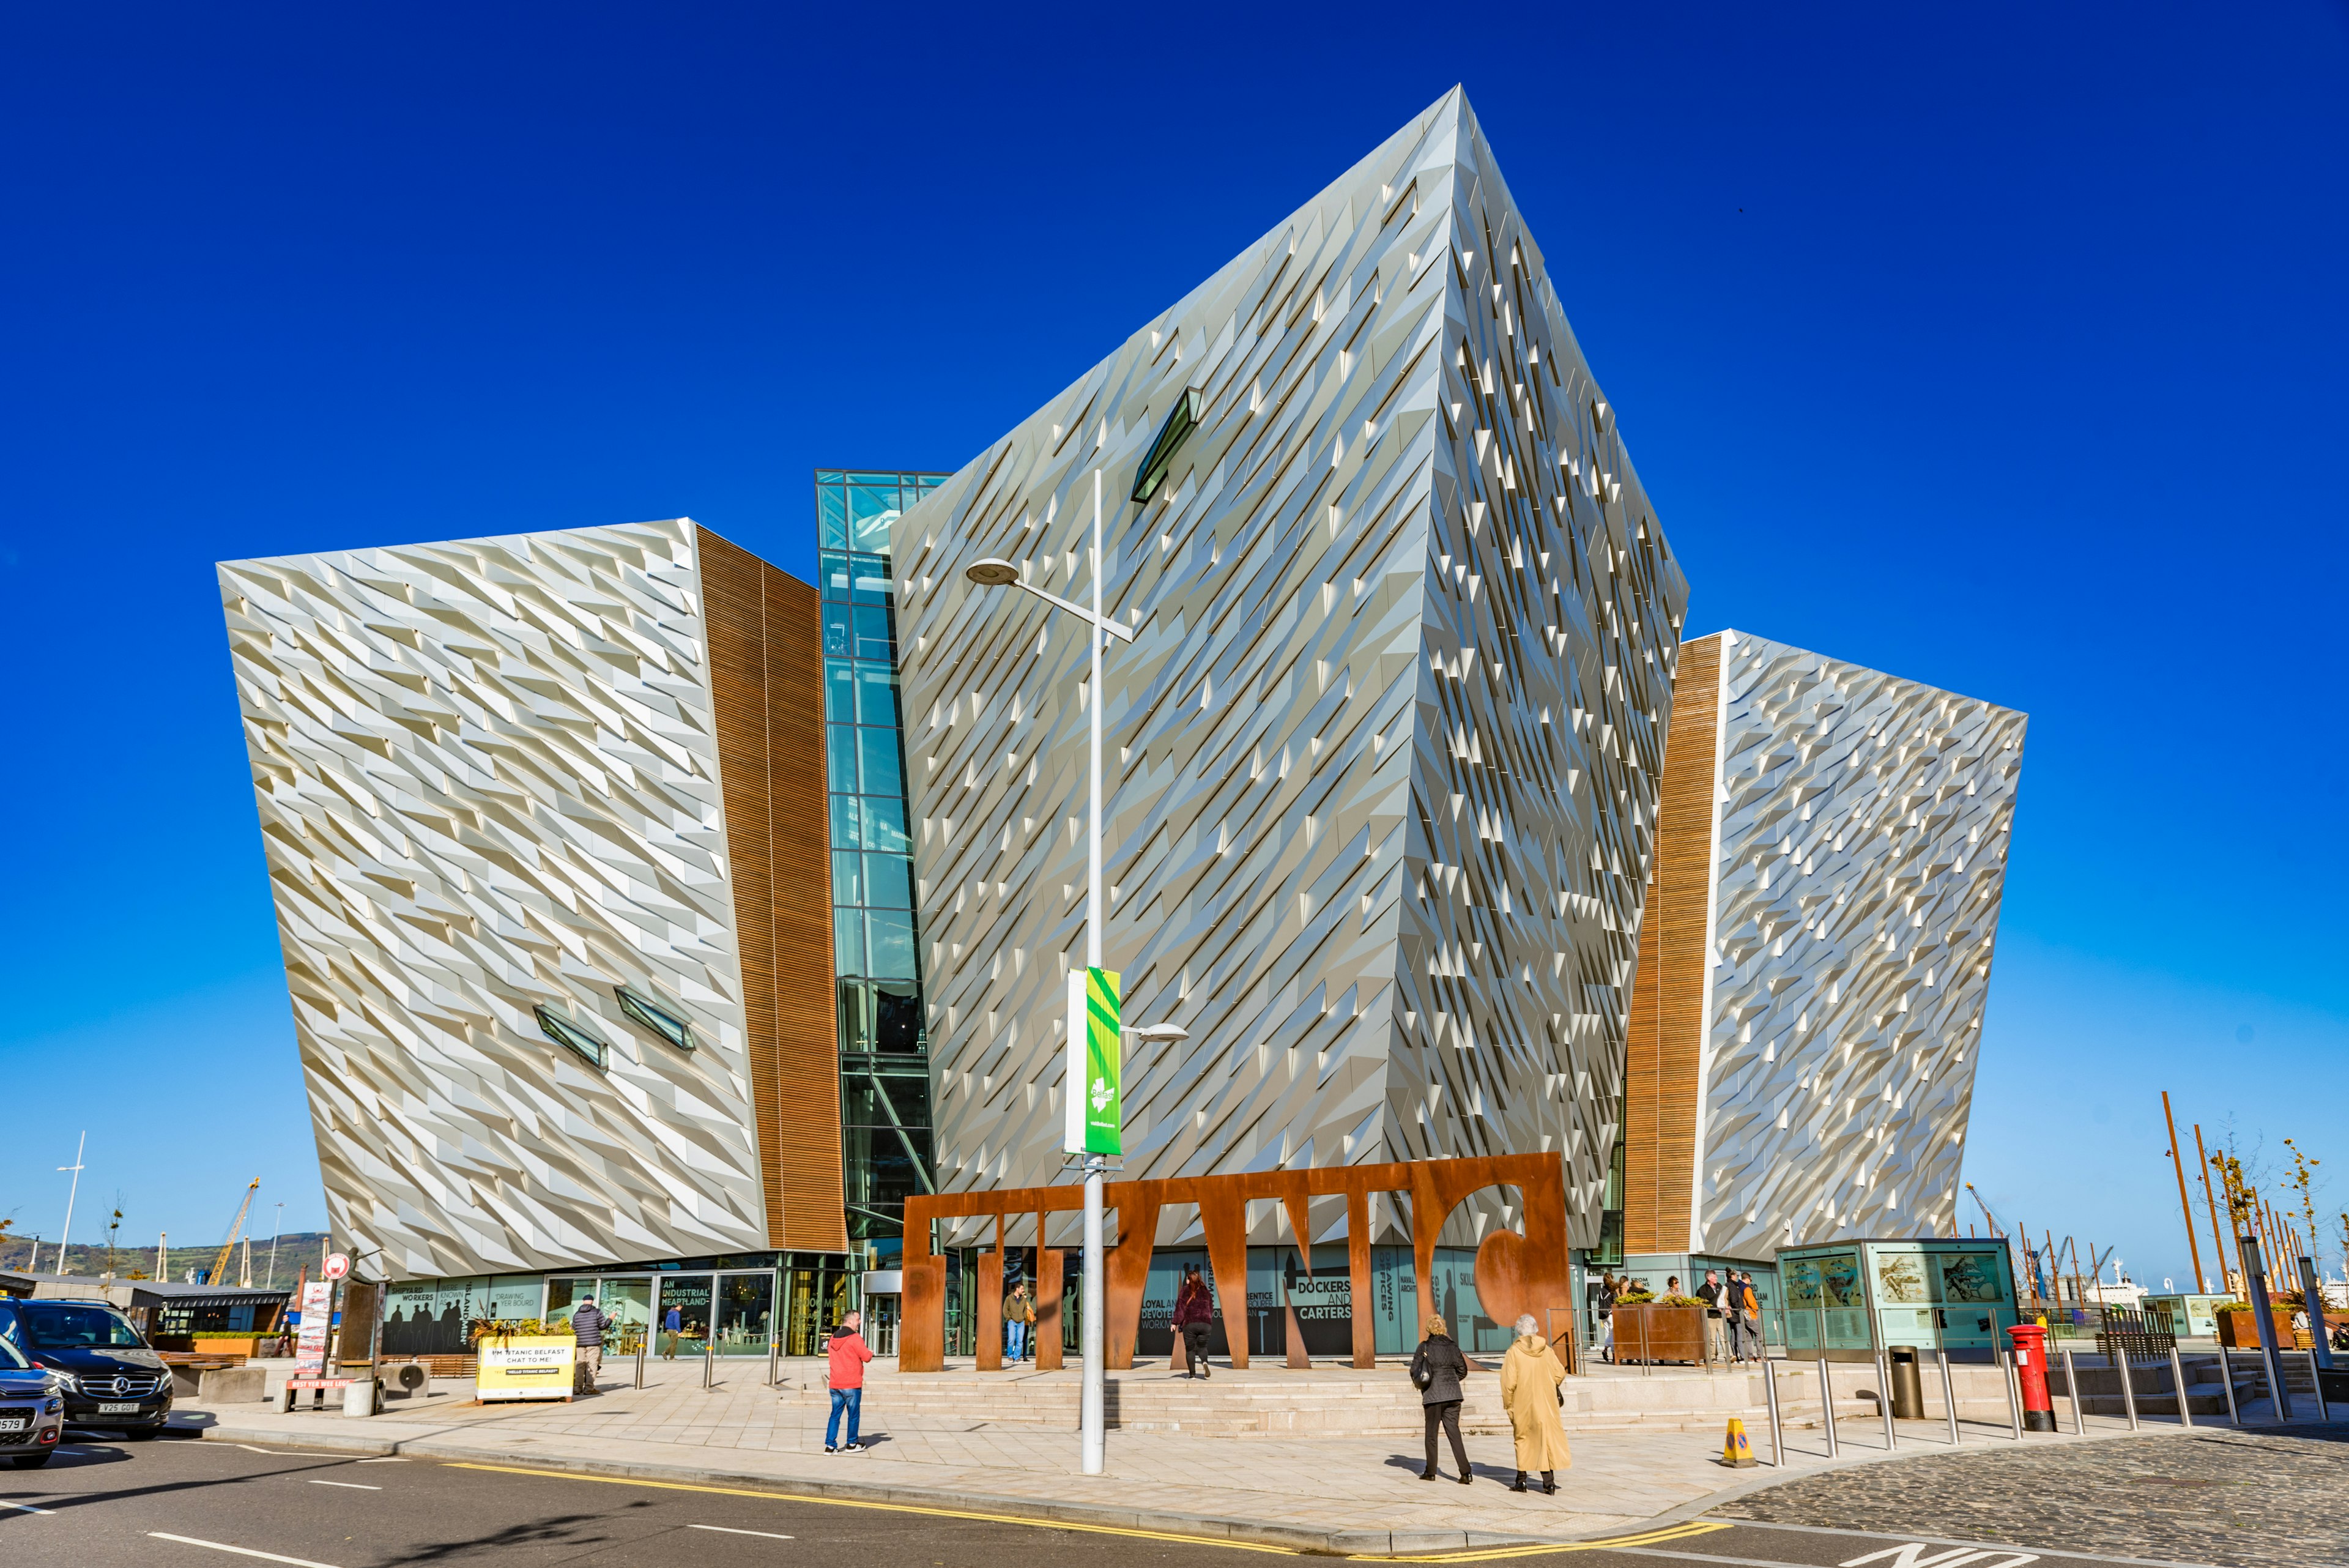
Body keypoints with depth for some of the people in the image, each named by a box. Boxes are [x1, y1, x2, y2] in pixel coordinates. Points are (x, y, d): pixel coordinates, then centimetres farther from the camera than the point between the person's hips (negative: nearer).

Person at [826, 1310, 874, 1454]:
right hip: (852, 1384, -6)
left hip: (835, 1384, 6)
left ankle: (830, 1445, 5)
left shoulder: (834, 1338, 9)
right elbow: (866, 1357, -14)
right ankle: (852, 1444, 18)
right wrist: (871, 1353, 8)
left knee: (835, 1415, 10)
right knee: (853, 1415, 8)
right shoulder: (855, 1338, -14)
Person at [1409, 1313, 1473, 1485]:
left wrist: (1418, 1384, 15)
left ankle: (1431, 1472, 16)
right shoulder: (1453, 1347, 2)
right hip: (1453, 1395, 2)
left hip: (1433, 1395, -2)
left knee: (1431, 1433, 10)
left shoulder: (1424, 1347, -5)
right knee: (1454, 1432, 4)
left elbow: (1414, 1370, -5)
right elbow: (1463, 1371, 9)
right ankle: (1465, 1472, -7)